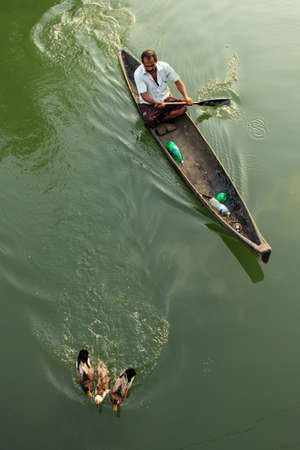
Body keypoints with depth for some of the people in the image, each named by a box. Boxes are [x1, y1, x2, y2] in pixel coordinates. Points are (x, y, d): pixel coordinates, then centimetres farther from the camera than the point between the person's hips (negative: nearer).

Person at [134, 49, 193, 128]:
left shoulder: (164, 66, -8)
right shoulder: (138, 73, -17)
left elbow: (177, 81, 0)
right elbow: (143, 95, -22)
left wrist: (186, 97, -15)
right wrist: (157, 103, -38)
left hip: (165, 99, 4)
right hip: (148, 103, -4)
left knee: (183, 106, -22)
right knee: (150, 121, -34)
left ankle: (159, 120, -16)